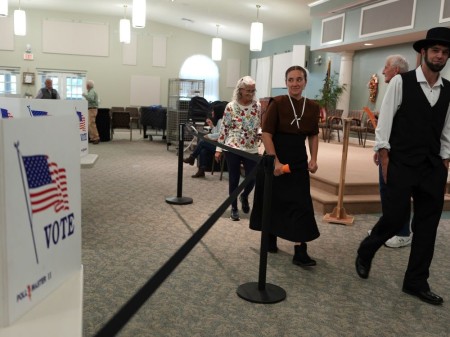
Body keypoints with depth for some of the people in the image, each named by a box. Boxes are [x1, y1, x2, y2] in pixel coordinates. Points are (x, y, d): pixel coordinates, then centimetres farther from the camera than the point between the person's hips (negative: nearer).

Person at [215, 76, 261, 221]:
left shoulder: (258, 106, 2)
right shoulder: (231, 106, -5)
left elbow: (262, 126, 7)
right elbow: (224, 128, -1)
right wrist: (219, 149, -1)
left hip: (251, 149, 2)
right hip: (232, 148, -2)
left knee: (252, 178, 0)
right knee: (234, 180, 6)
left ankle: (244, 196, 34)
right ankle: (234, 208, 23)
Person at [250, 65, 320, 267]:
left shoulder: (313, 107, 2)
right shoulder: (277, 103, -11)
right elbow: (266, 133, -12)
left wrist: (313, 159, 3)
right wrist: (275, 161, -19)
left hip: (298, 161, 3)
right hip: (274, 159, -3)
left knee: (301, 204, -3)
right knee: (272, 201, 11)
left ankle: (300, 252, 2)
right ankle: (270, 239, 33)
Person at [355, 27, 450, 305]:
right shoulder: (401, 82, -5)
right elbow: (384, 124, -6)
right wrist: (385, 162, -10)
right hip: (402, 166, -5)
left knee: (427, 226, 8)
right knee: (394, 219, -4)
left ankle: (416, 282, 22)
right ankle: (365, 253, 27)